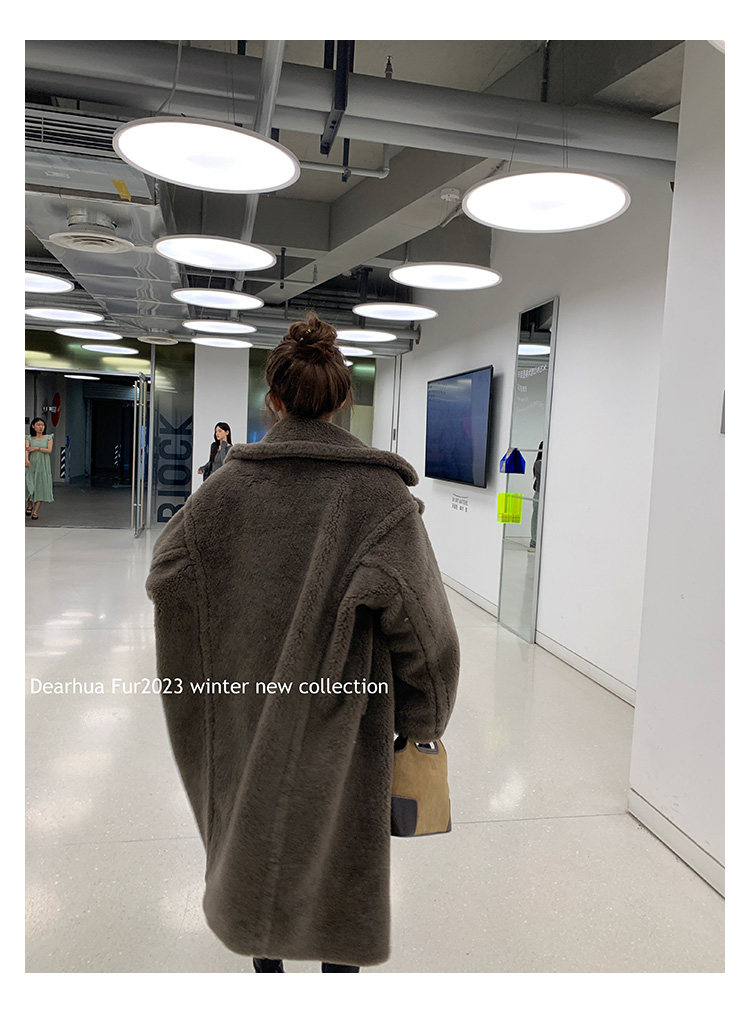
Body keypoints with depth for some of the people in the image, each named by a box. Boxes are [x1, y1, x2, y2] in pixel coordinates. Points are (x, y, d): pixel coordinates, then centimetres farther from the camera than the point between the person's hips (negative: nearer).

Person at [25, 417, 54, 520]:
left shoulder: (48, 438, 8)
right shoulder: (29, 438, 6)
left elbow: (49, 450, -5)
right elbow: (27, 450, -12)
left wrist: (36, 448, -16)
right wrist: (26, 460, -31)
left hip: (43, 466, 0)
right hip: (31, 465, 0)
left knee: (41, 487, -3)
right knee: (29, 486, -10)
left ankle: (36, 511, 2)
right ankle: (29, 505, 18)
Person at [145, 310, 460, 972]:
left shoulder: (228, 486, -8)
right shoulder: (381, 492, -16)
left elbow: (164, 576, -1)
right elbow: (420, 620, -16)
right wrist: (423, 722, -4)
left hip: (248, 711, 3)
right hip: (342, 719, -2)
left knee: (257, 833, 24)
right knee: (339, 851, 17)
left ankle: (266, 960, 45)